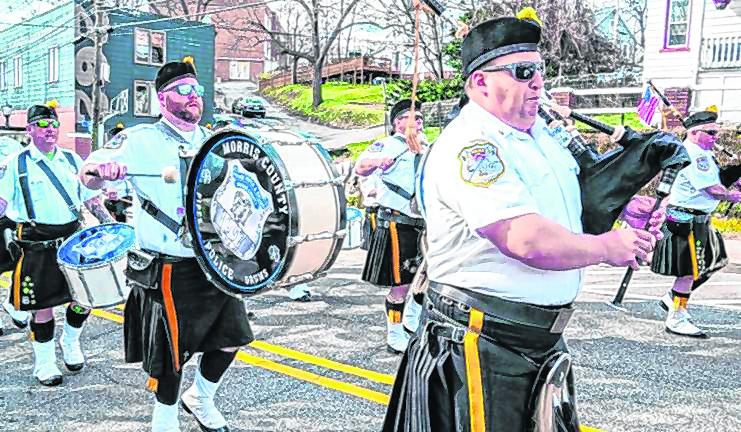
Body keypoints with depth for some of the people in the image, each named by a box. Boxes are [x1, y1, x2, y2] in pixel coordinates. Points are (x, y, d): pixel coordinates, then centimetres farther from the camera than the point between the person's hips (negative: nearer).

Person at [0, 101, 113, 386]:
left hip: (73, 240, 4)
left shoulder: (72, 160, 11)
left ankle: (71, 343, 34)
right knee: (42, 306, 4)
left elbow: (91, 198, 13)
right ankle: (45, 363, 22)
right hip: (37, 247, -3)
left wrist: (112, 225, 3)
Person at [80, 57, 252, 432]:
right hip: (170, 270, -6)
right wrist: (101, 169, -39)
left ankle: (200, 400, 39)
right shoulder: (141, 140, -7)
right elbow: (89, 178, -17)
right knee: (171, 351, 4)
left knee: (230, 339, 12)